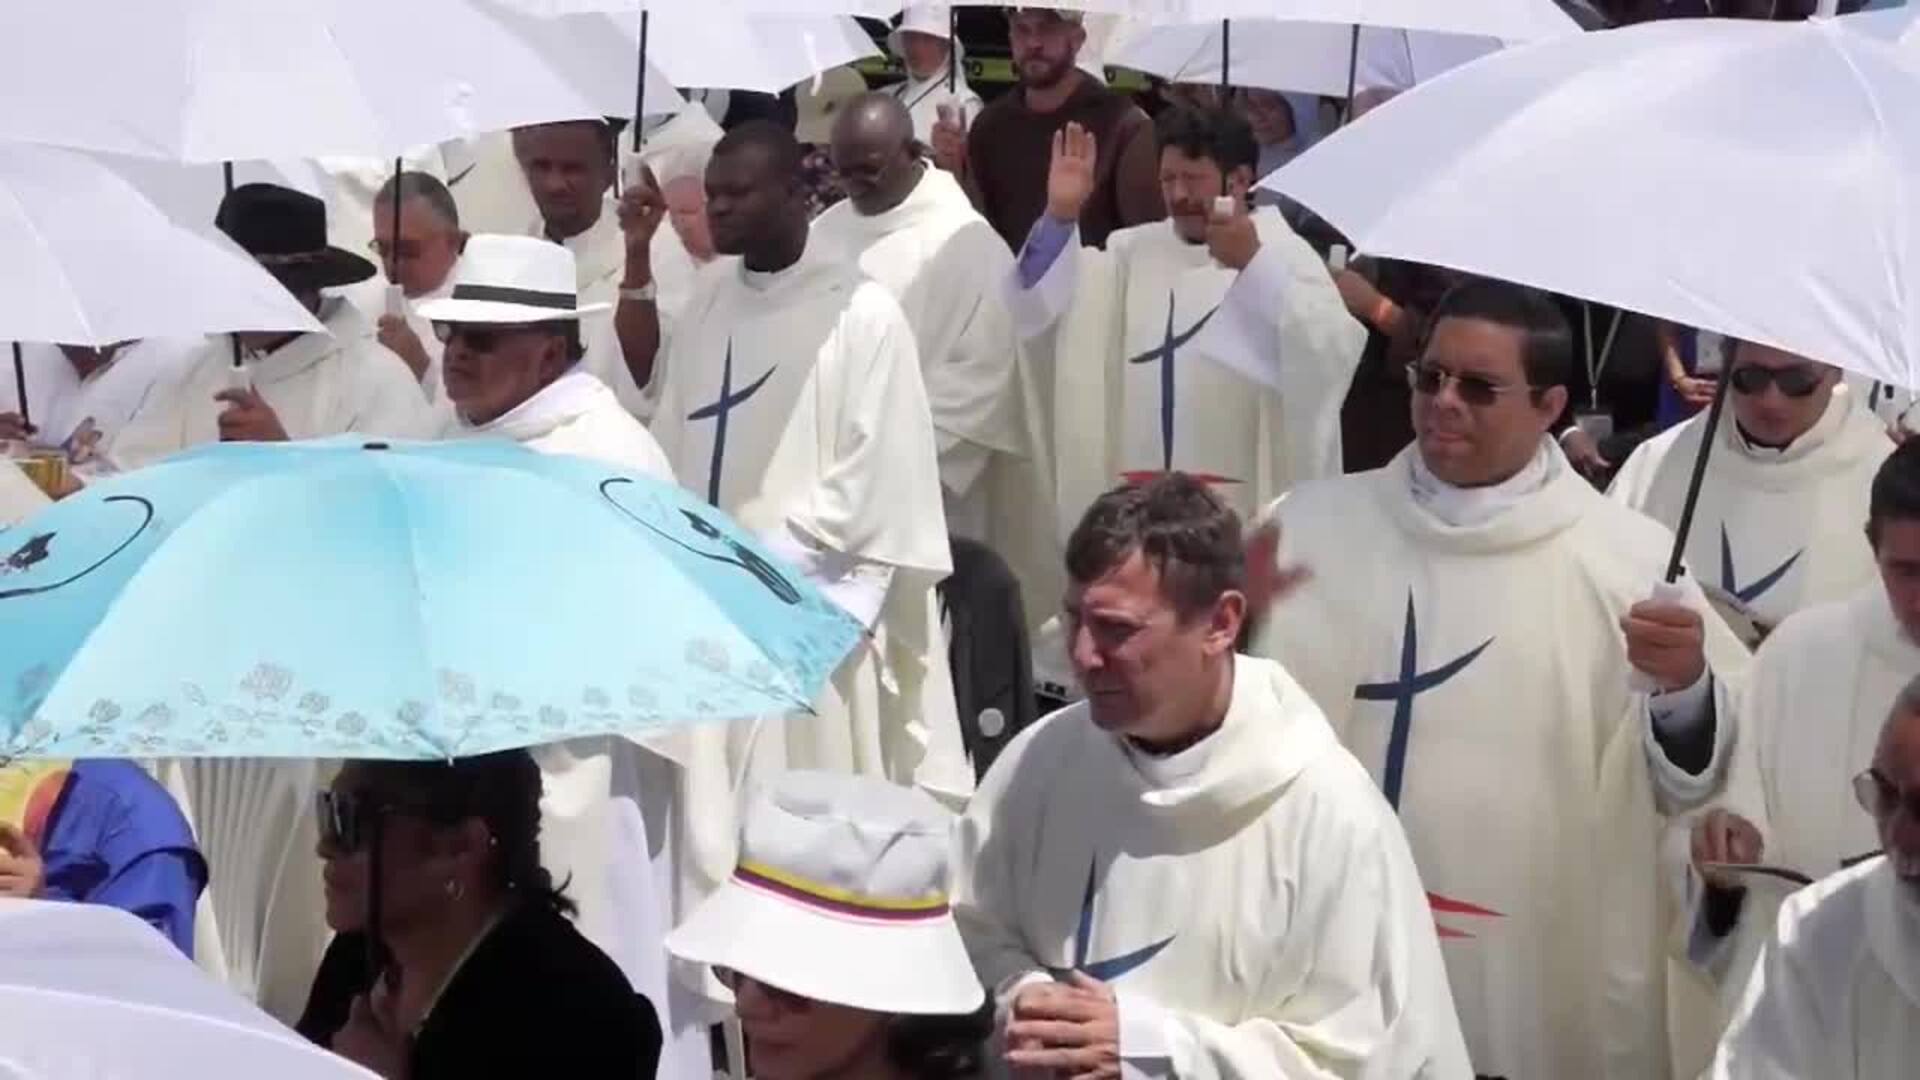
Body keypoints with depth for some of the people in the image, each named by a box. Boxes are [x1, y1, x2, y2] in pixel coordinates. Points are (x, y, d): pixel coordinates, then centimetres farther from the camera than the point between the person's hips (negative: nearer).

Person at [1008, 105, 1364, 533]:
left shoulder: (1282, 253, 2)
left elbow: (1332, 353, -16)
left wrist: (1253, 264, -23)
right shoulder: (1134, 251, 15)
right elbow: (1042, 308, 4)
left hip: (1241, 510, -4)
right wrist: (1059, 217, -9)